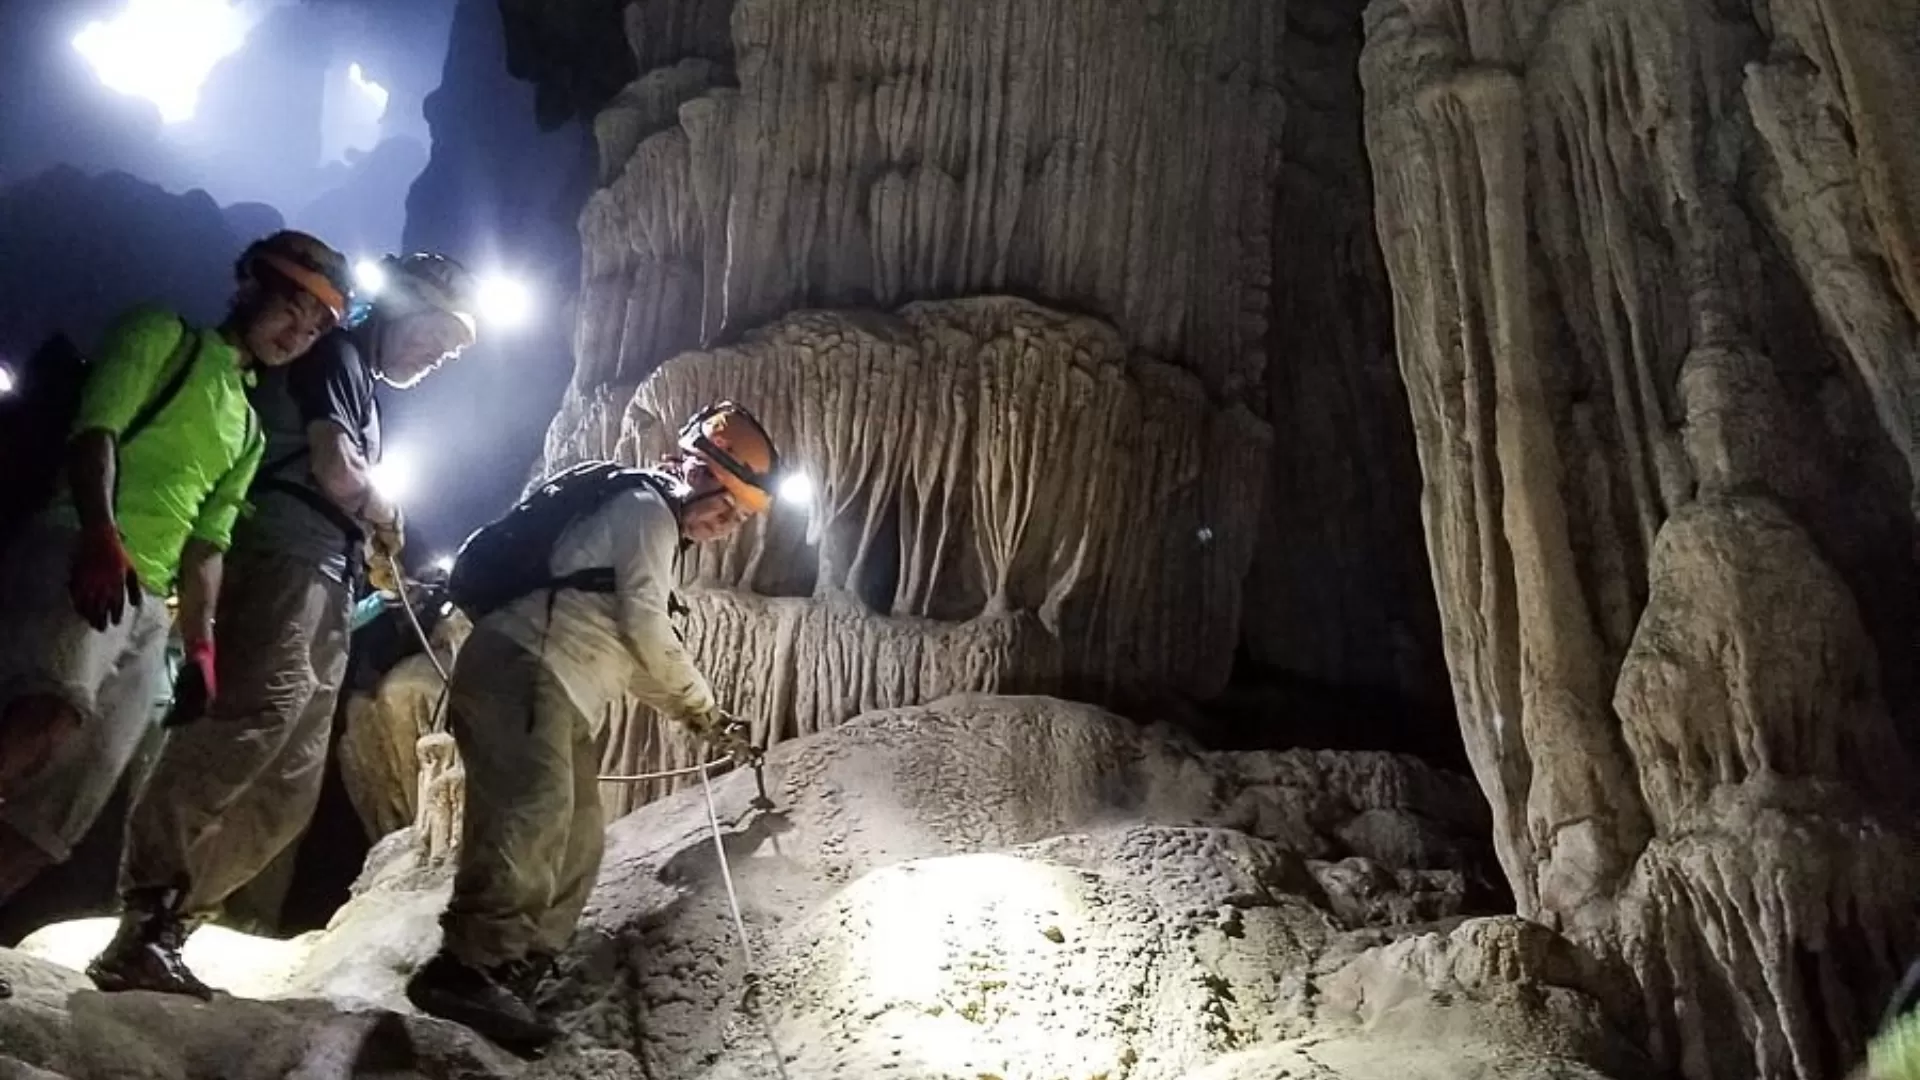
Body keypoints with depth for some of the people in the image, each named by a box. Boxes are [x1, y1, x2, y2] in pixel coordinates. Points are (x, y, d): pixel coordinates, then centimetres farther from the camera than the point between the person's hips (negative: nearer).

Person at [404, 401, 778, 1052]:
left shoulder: (652, 531, 29)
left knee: (576, 841, 4)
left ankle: (507, 979, 1)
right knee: (534, 809, -27)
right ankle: (471, 968, -33)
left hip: (560, 695, 11)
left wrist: (683, 708, 22)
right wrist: (699, 705, 3)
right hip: (524, 667, -11)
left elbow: (627, 650, 31)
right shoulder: (645, 510, -2)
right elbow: (645, 627, -9)